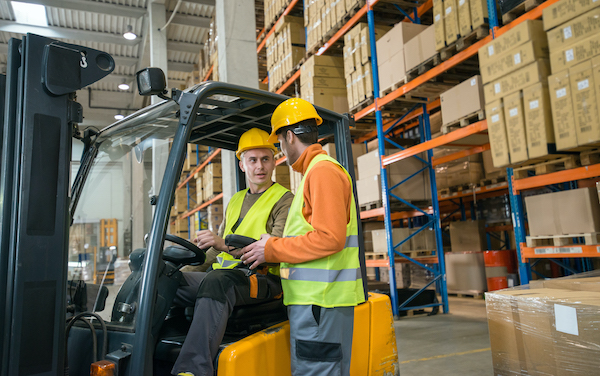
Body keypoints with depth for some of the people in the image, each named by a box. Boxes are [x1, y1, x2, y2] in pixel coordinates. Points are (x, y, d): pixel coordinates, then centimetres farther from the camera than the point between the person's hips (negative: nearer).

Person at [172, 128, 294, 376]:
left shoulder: (284, 200, 2)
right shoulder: (234, 201, 24)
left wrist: (225, 244, -25)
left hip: (262, 279, -7)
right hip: (224, 274, 7)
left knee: (216, 281, -37)